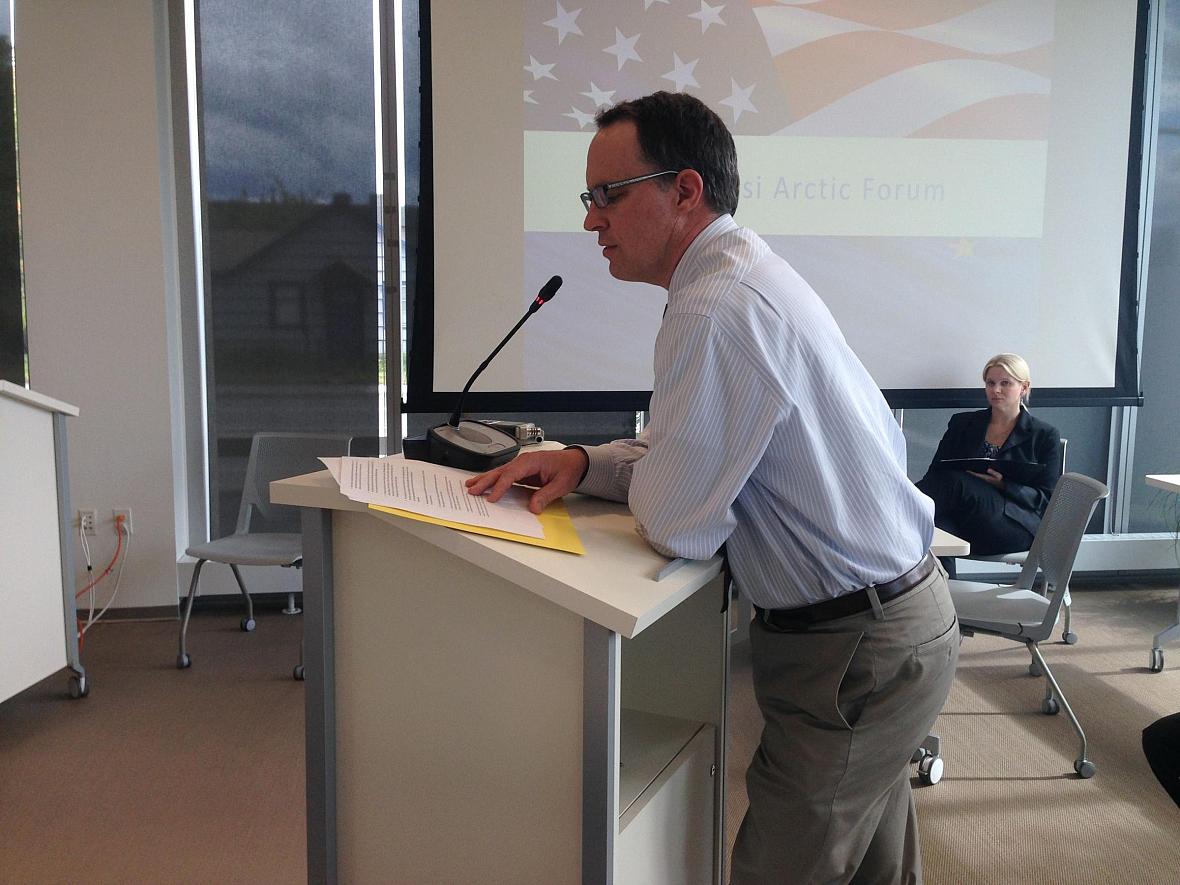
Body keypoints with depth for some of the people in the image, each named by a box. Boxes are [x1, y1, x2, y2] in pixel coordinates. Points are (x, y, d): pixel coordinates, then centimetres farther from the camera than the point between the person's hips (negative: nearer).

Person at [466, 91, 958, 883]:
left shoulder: (716, 311, -26)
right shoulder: (746, 270, 7)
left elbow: (675, 524, -24)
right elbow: (698, 454, 15)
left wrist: (635, 476, -3)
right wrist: (586, 462, 0)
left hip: (856, 656, -10)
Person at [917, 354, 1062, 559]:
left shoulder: (1044, 435, 14)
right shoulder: (962, 423, 22)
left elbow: (1048, 499, 7)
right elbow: (936, 473, 14)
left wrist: (1003, 486, -13)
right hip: (964, 524, 3)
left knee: (956, 481, -31)